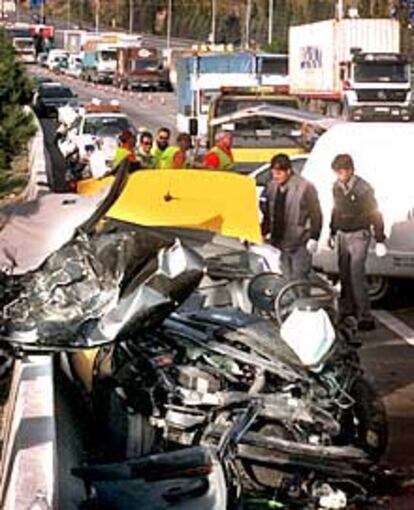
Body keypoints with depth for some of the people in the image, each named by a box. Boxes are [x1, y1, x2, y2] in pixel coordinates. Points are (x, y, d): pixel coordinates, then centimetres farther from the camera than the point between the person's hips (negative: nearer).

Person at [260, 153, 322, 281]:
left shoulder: (305, 187, -11)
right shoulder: (271, 187, 5)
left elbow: (316, 215, -8)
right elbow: (267, 214, 16)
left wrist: (313, 238, -11)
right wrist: (263, 233, 9)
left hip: (299, 245, -5)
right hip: (278, 244, 6)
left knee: (299, 281, -4)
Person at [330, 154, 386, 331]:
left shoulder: (363, 188, -16)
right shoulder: (337, 187, 3)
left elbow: (375, 214, -11)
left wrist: (380, 241, -12)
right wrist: (332, 233, 23)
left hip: (359, 236, -6)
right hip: (342, 235, 6)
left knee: (356, 274, -14)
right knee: (344, 274, 11)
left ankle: (365, 316, -14)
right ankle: (347, 309, 25)